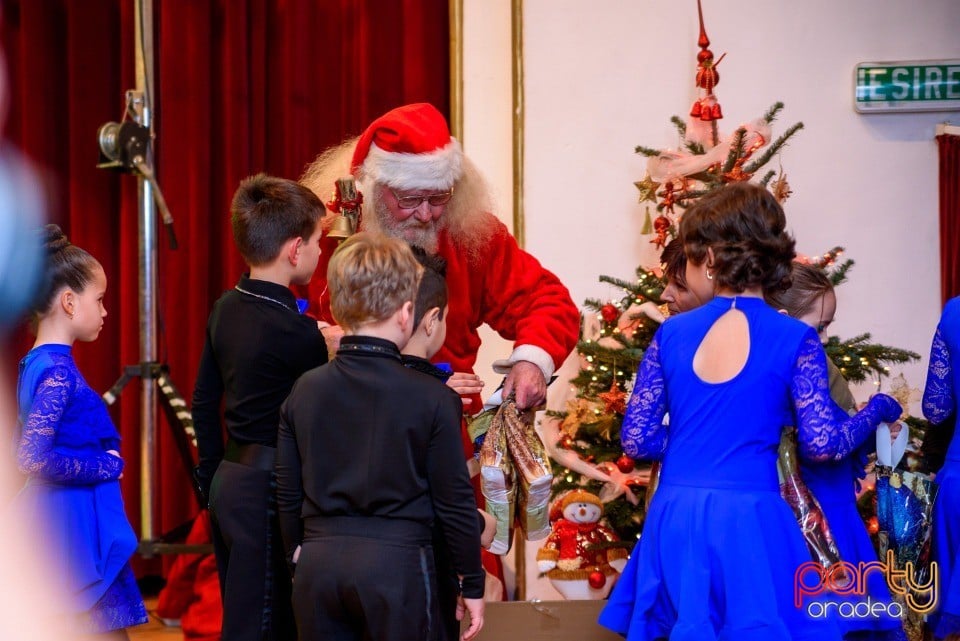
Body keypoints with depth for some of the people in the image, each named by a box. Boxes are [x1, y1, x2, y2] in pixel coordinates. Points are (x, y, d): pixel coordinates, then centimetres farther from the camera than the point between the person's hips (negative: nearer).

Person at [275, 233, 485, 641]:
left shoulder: (305, 390, 4)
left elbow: (287, 494, 10)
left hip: (319, 561, 4)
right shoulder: (433, 398, -7)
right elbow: (454, 500, -3)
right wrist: (472, 583, 7)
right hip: (396, 561, -4)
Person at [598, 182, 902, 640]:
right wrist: (877, 411, 11)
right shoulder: (795, 339, -3)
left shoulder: (671, 334, 3)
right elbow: (822, 444, -8)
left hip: (676, 517, 3)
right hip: (749, 520, -2)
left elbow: (636, 440, 4)